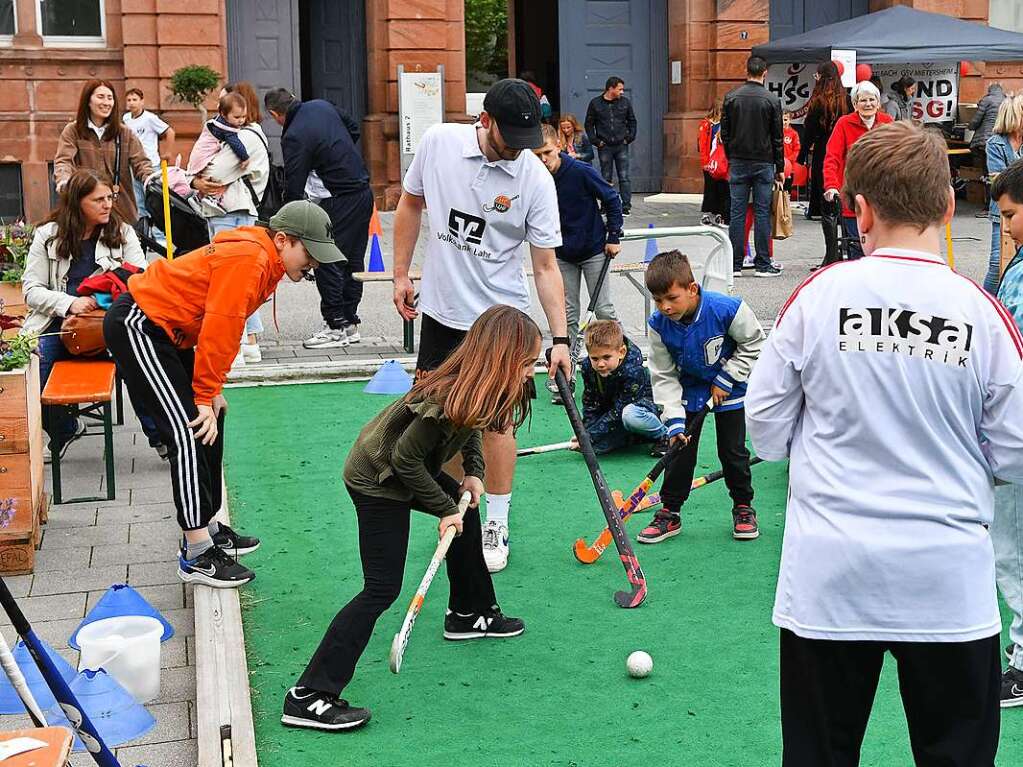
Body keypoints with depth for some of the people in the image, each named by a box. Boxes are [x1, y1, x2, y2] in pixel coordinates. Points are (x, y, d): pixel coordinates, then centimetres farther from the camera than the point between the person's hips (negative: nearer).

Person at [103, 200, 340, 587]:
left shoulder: (266, 262, 9)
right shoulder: (247, 260, -23)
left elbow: (224, 331, 13)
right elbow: (218, 331, -24)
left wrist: (212, 391, 7)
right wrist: (205, 397, -17)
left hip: (166, 331, 11)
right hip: (136, 326, -11)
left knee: (210, 423, 13)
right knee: (189, 431, -14)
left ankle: (207, 527, 23)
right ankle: (197, 555, -11)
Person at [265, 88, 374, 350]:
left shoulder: (294, 137, -17)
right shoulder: (322, 106, 6)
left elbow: (294, 187, -14)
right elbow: (353, 129, 21)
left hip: (340, 201, -9)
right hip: (364, 193, 9)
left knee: (326, 262, -2)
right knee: (353, 261, 12)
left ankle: (337, 326, 0)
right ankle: (350, 323, 18)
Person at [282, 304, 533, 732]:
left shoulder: (477, 388, -8)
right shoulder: (449, 402, -34)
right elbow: (405, 459, -25)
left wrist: (473, 471, 1)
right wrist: (444, 508, -15)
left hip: (408, 469, 10)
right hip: (377, 481, -10)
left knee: (467, 512, 25)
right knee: (382, 589, -12)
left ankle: (470, 614, 46)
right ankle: (309, 697, -12)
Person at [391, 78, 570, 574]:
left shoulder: (536, 180, -15)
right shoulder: (438, 142, -8)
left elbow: (546, 267, -12)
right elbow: (410, 204, 8)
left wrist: (559, 338, -18)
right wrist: (401, 275, 7)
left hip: (498, 315, -3)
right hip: (439, 310, 3)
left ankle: (496, 528, 14)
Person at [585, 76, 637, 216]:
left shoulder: (625, 102, 6)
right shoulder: (595, 103, 2)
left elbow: (632, 121, 16)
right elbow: (589, 124, 7)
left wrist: (630, 137, 4)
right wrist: (595, 140, -2)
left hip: (621, 145, 1)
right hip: (604, 147, -1)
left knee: (624, 177, -4)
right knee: (606, 178, 5)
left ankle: (626, 206, -3)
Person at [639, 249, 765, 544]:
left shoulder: (726, 309, -31)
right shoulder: (659, 324, -22)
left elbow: (753, 343, -13)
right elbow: (664, 376, -15)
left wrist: (726, 380, -15)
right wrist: (674, 421, -22)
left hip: (729, 387, -2)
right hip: (688, 389, 2)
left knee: (733, 451, 3)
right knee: (680, 449, 0)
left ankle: (743, 507, 23)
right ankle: (670, 513, 12)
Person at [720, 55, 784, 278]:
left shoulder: (731, 97, 1)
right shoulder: (772, 100, -4)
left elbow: (724, 132, 4)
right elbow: (777, 137, -1)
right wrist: (780, 167, 6)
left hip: (738, 162, 2)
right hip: (764, 163, -2)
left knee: (737, 213, 3)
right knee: (762, 213, 1)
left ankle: (734, 265, 3)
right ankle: (763, 265, 3)